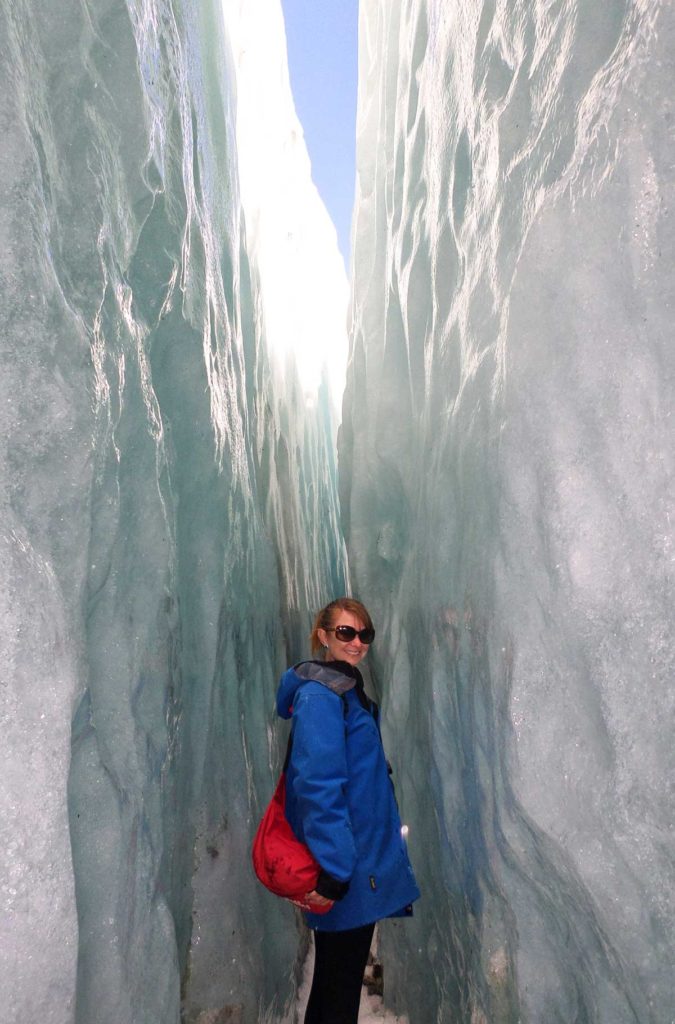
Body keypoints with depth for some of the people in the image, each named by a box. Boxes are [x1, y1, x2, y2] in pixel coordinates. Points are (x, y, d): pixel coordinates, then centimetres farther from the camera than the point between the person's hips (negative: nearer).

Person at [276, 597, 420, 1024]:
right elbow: (319, 788, -25)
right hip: (346, 874, -9)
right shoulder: (319, 695, -19)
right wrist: (333, 874, -25)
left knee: (333, 983, 22)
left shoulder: (349, 690, 11)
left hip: (362, 861, 9)